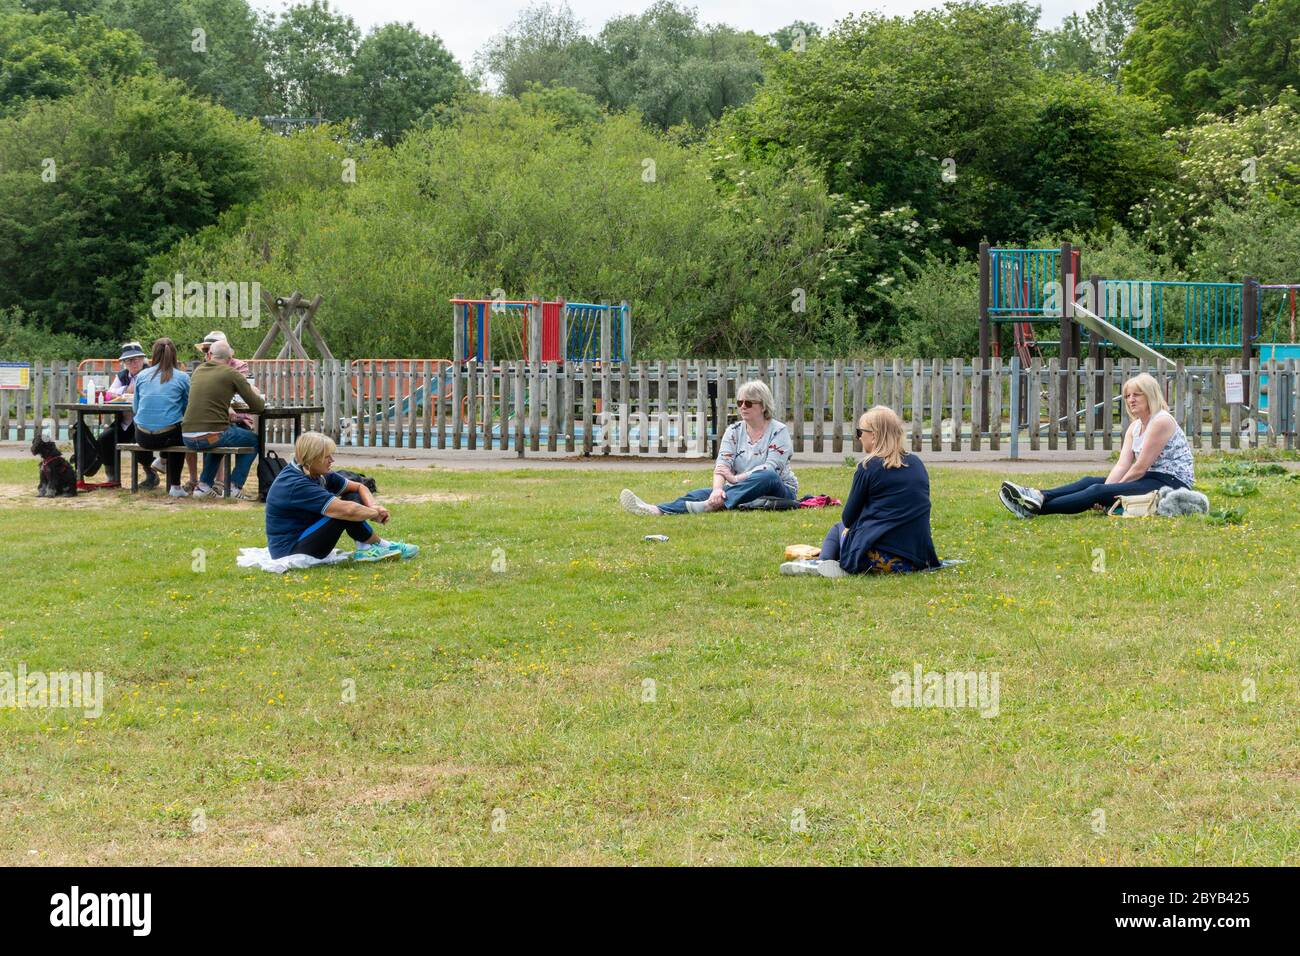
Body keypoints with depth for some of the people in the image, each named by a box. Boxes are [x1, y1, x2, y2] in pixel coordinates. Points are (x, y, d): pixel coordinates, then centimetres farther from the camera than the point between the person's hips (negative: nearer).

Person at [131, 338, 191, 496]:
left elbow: (135, 407, 14)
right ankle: (174, 486, 32)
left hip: (143, 437, 3)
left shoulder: (142, 376, 6)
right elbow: (187, 408, 9)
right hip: (168, 435, -2)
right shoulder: (182, 378, -1)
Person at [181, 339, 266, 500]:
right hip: (212, 435, -5)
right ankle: (235, 486, 14)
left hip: (188, 438, 5)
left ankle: (203, 485, 28)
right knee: (253, 440, 22)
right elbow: (258, 406, 1)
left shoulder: (198, 371, 12)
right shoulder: (231, 374, -3)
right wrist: (255, 395, 23)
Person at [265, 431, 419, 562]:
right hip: (290, 552, -10)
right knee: (345, 512, -24)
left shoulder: (318, 475, 3)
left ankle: (365, 549, -10)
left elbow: (358, 487, 9)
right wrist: (375, 513, -14)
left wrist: (374, 506, -12)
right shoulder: (295, 485, -26)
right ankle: (378, 546, -6)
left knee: (353, 498, 3)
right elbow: (345, 510, -31)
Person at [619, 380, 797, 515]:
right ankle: (658, 510, -49)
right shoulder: (734, 431, 8)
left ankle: (711, 505, -52)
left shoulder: (779, 431, -4)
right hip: (740, 489, 4)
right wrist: (717, 488, -30)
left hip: (777, 490, -4)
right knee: (702, 493, -23)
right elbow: (722, 463, -8)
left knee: (766, 477, -38)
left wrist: (736, 478, -26)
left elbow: (771, 469, -17)